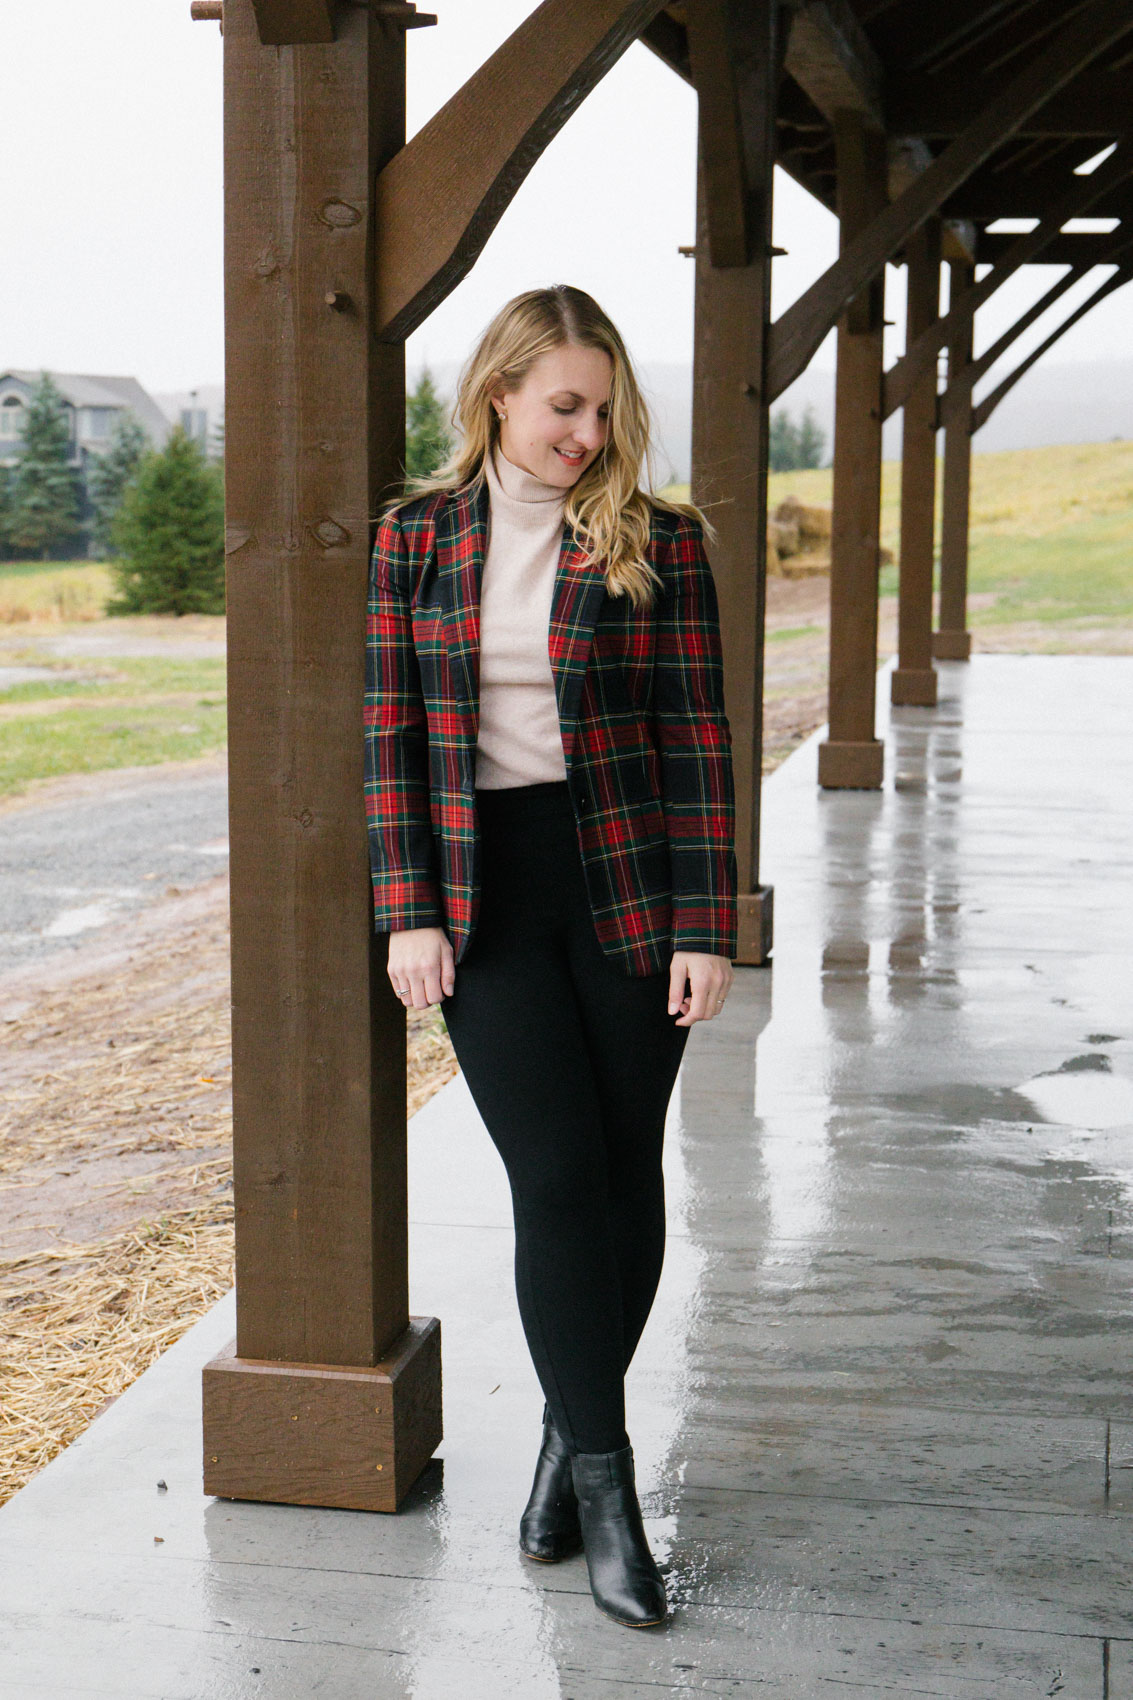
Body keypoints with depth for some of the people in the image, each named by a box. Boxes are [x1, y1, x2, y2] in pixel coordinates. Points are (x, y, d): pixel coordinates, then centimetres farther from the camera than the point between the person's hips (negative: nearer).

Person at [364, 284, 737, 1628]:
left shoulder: (657, 543, 0)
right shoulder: (415, 540, 4)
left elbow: (696, 739, -2)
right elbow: (392, 736, 4)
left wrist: (705, 927, -7)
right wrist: (408, 913, -3)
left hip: (626, 885, 0)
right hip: (487, 896, 0)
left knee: (625, 1174, 6)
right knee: (557, 1174, -7)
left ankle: (572, 1428, 27)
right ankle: (605, 1478, 4)